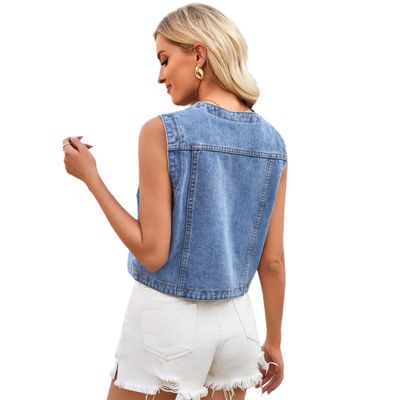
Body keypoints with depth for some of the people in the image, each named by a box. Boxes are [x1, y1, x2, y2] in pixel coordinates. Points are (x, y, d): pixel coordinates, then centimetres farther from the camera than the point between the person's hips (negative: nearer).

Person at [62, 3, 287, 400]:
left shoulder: (163, 132, -18)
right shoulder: (272, 142, -2)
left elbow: (152, 253, -17)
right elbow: (273, 260, 1)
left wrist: (89, 176, -9)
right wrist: (273, 342, 13)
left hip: (167, 320, -4)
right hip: (236, 322, 5)